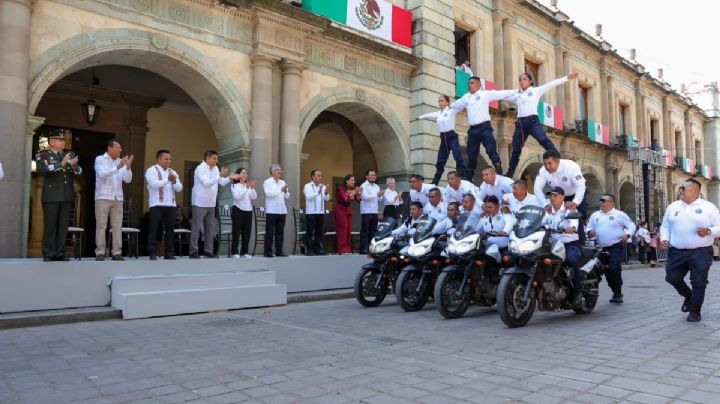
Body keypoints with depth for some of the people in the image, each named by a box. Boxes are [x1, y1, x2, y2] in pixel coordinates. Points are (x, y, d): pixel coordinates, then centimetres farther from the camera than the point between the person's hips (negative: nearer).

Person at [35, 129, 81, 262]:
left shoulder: (70, 154, 16)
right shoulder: (42, 155, 4)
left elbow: (80, 171, 7)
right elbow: (43, 169, -14)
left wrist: (74, 166, -15)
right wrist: (63, 163, -17)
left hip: (67, 196, 4)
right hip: (51, 196, -4)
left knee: (63, 225, 3)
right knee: (50, 225, -3)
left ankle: (60, 254, 7)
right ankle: (48, 254, 1)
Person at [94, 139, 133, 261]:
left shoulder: (121, 161, 12)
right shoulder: (100, 159, 0)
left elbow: (128, 180, 5)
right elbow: (102, 174, -16)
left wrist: (128, 167, -11)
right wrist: (118, 167, -24)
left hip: (118, 198, 4)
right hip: (103, 197, -4)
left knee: (117, 226, 2)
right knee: (101, 225, -3)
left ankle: (116, 252, 5)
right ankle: (100, 252, 0)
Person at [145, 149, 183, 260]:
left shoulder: (173, 172, 18)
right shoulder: (152, 170, 1)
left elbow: (179, 188, 10)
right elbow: (153, 184, -16)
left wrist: (174, 182, -10)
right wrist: (167, 180, -23)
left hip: (171, 205, 5)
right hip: (156, 205, -5)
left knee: (170, 229, 5)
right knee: (154, 229, -4)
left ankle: (169, 253, 10)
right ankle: (152, 253, 0)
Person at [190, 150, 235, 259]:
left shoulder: (215, 168, 10)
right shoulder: (200, 168, -14)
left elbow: (222, 182, 11)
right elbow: (206, 183, -25)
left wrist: (230, 178, -7)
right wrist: (220, 175, -30)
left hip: (211, 204, 8)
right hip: (200, 203, -8)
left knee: (210, 228, 10)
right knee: (196, 228, -2)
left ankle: (209, 251, 17)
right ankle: (193, 251, 3)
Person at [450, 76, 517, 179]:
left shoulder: (485, 94, 1)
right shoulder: (466, 97, 15)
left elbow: (501, 94, 0)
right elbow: (456, 105, 32)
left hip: (484, 127, -4)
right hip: (472, 129, 5)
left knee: (492, 151, -13)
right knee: (471, 155, 9)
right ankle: (468, 179, 17)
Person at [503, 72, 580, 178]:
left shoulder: (536, 90, 10)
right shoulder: (517, 95, 19)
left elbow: (552, 84, 4)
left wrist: (567, 78, -2)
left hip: (532, 120, -4)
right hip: (520, 123, 4)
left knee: (544, 140, -27)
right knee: (516, 151, 8)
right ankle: (509, 174, 17)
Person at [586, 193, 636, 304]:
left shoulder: (619, 214, 1)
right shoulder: (595, 215, 13)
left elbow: (631, 225, 3)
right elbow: (589, 227, 15)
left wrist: (628, 235, -15)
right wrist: (590, 232, -8)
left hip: (617, 246, -5)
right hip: (602, 248, 5)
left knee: (614, 269, -17)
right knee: (607, 271, 8)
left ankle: (618, 293, -3)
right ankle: (616, 292, 24)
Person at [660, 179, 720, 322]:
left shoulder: (708, 207, 0)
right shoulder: (673, 207, 10)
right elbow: (665, 226, 16)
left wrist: (708, 231, -21)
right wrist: (664, 238, -1)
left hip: (701, 252, -3)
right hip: (677, 252, 4)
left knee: (698, 282, -1)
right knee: (672, 277, 6)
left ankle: (695, 311, 13)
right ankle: (688, 296, 35)